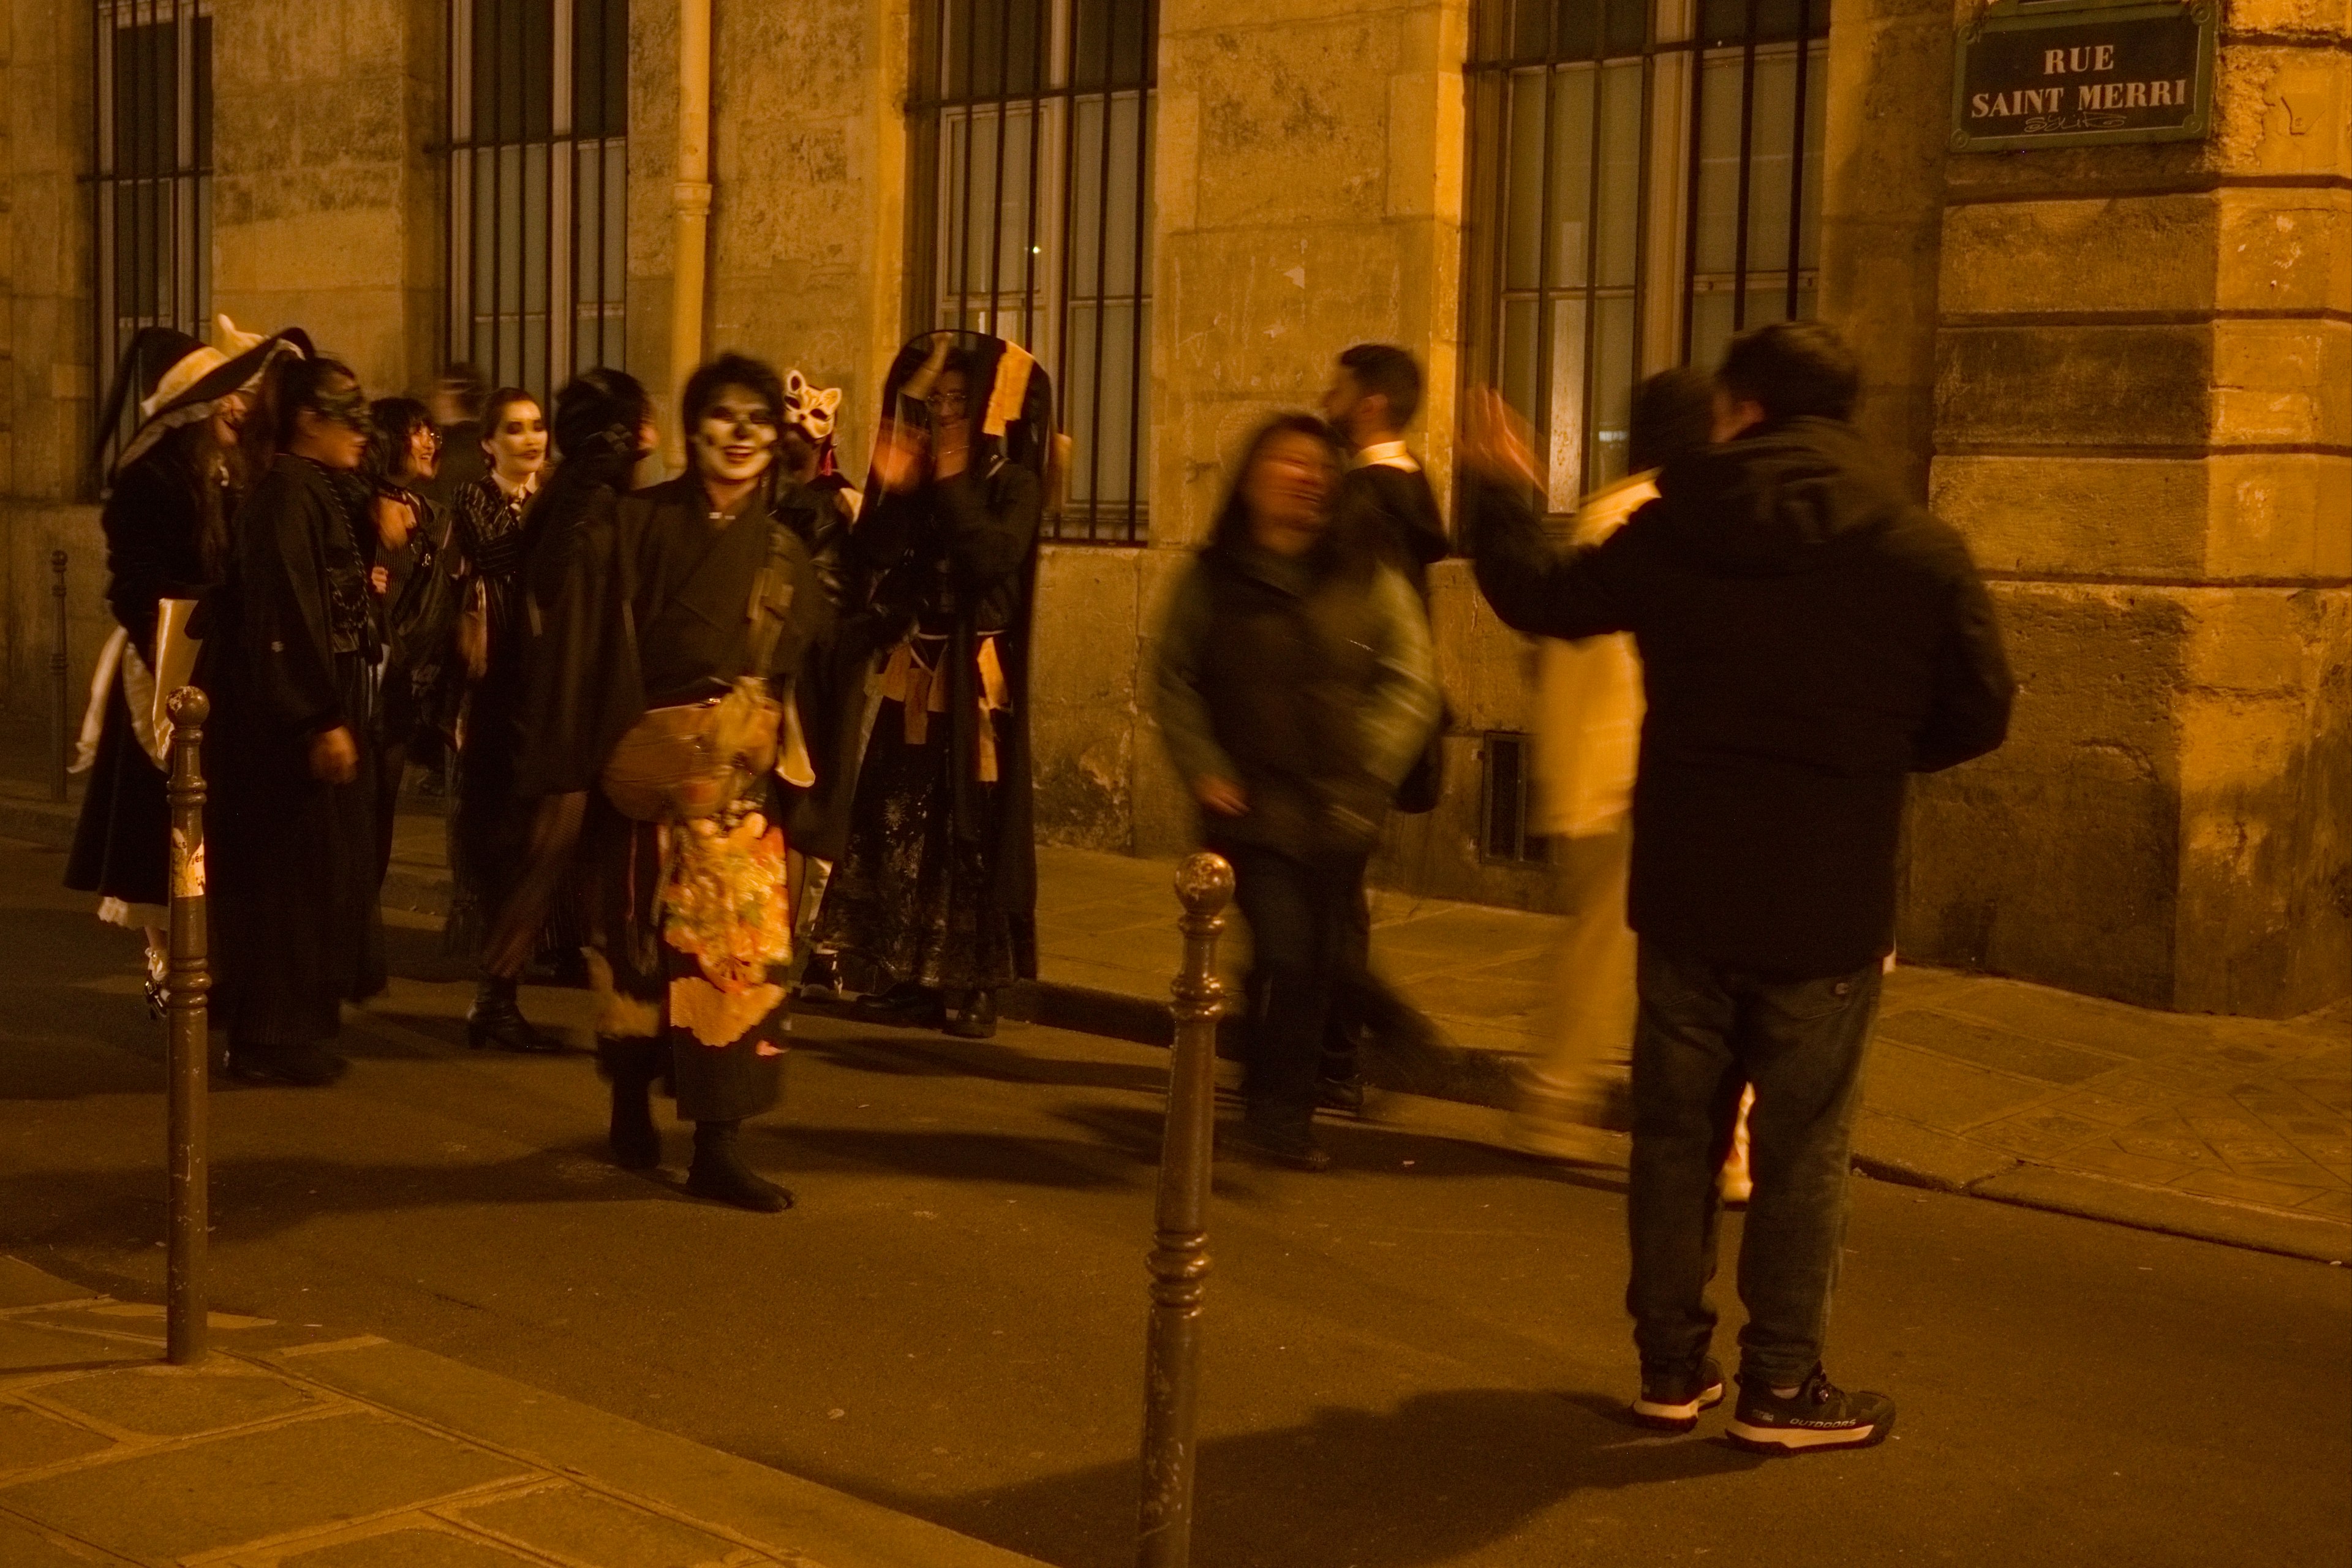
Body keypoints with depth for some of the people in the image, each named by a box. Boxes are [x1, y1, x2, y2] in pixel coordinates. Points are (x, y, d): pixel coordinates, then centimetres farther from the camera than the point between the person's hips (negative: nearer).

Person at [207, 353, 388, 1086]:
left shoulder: (311, 492, 14)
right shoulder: (287, 496, -16)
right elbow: (286, 616, -23)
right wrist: (323, 722, -24)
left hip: (316, 710, 10)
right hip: (293, 721, -10)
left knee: (311, 873, 15)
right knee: (293, 873, -2)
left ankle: (288, 1026, 25)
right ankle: (272, 1038, 7)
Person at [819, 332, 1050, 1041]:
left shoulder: (1013, 481, -3)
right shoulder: (915, 472, 12)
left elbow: (995, 559, -21)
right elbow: (871, 556, 1)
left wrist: (954, 484, -16)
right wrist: (892, 489, -12)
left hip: (977, 673, -5)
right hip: (913, 669, 5)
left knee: (972, 828, -4)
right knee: (900, 822, 3)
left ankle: (971, 985, 1)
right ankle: (904, 977, 11)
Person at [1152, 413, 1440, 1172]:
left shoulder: (1367, 578, 4)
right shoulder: (1213, 578, 5)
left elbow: (1412, 682, 2)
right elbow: (1176, 683, 8)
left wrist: (1367, 769, -8)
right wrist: (1205, 770, -3)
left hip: (1341, 815, 2)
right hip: (1255, 811, -2)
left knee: (1322, 967, 6)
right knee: (1283, 953, -14)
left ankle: (1281, 1115, 22)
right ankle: (1277, 1115, 3)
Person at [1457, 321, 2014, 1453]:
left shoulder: (1673, 531, -4)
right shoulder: (1921, 552, -8)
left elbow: (1542, 600, 10)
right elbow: (1976, 718, -3)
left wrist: (1502, 493, 28)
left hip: (1685, 892, 2)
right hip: (1827, 905, -2)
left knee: (1676, 1131, 14)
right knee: (1800, 1150, 7)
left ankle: (1672, 1364, 22)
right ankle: (1780, 1386, 12)